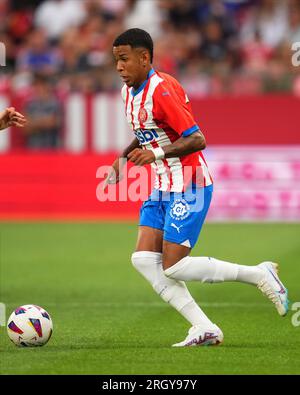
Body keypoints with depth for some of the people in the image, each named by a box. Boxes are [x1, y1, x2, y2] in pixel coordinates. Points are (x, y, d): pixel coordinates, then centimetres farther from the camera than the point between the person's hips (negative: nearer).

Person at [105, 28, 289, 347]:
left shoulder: (162, 89, -20)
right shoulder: (129, 92, 9)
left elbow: (197, 139, -24)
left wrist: (157, 154, -35)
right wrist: (122, 159, 12)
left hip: (189, 188, -9)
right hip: (163, 188, 9)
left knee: (173, 267, -12)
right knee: (144, 259, -4)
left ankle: (259, 275, 3)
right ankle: (204, 329, -2)